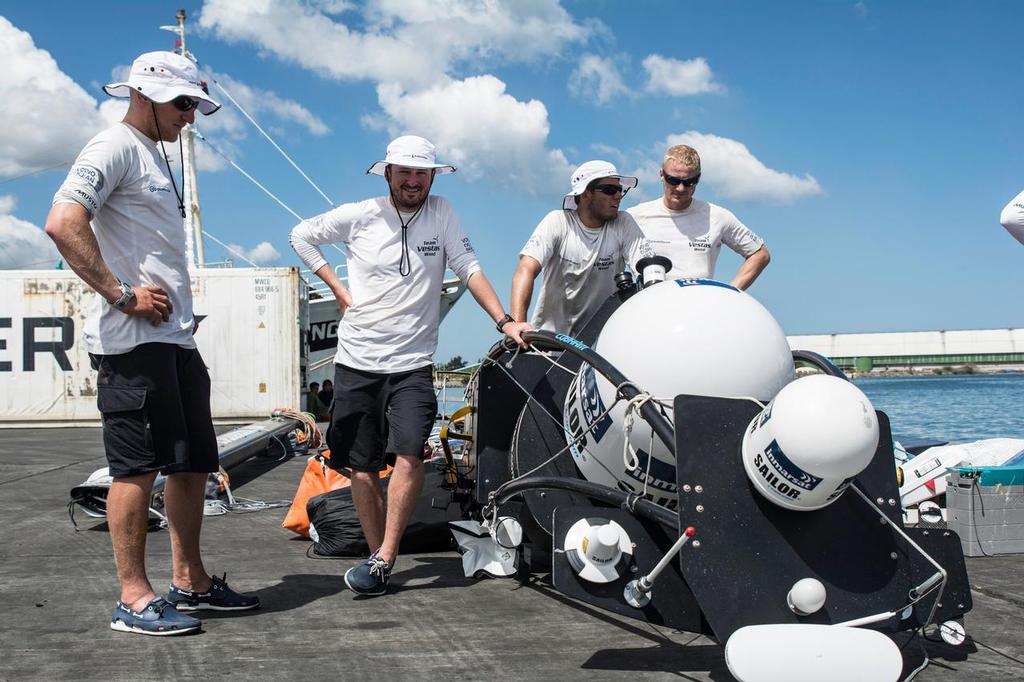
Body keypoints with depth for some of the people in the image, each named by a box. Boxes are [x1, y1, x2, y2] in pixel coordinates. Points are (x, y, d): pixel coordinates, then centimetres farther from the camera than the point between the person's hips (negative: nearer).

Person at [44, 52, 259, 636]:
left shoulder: (156, 156, 24)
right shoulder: (116, 147, -7)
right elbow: (63, 223, -21)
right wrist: (120, 294, -20)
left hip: (175, 337, 10)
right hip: (134, 340, -10)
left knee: (194, 461, 13)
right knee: (138, 466, -6)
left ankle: (190, 581, 23)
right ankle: (134, 598, 2)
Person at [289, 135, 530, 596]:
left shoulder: (441, 214, 3)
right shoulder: (359, 216, 1)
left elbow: (469, 269, -2)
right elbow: (301, 236, 13)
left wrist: (504, 321, -14)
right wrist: (338, 288, 4)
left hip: (412, 364, -1)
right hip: (356, 361, 1)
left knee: (409, 453, -19)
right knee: (361, 467, 3)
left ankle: (383, 559, -14)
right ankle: (379, 556, 14)